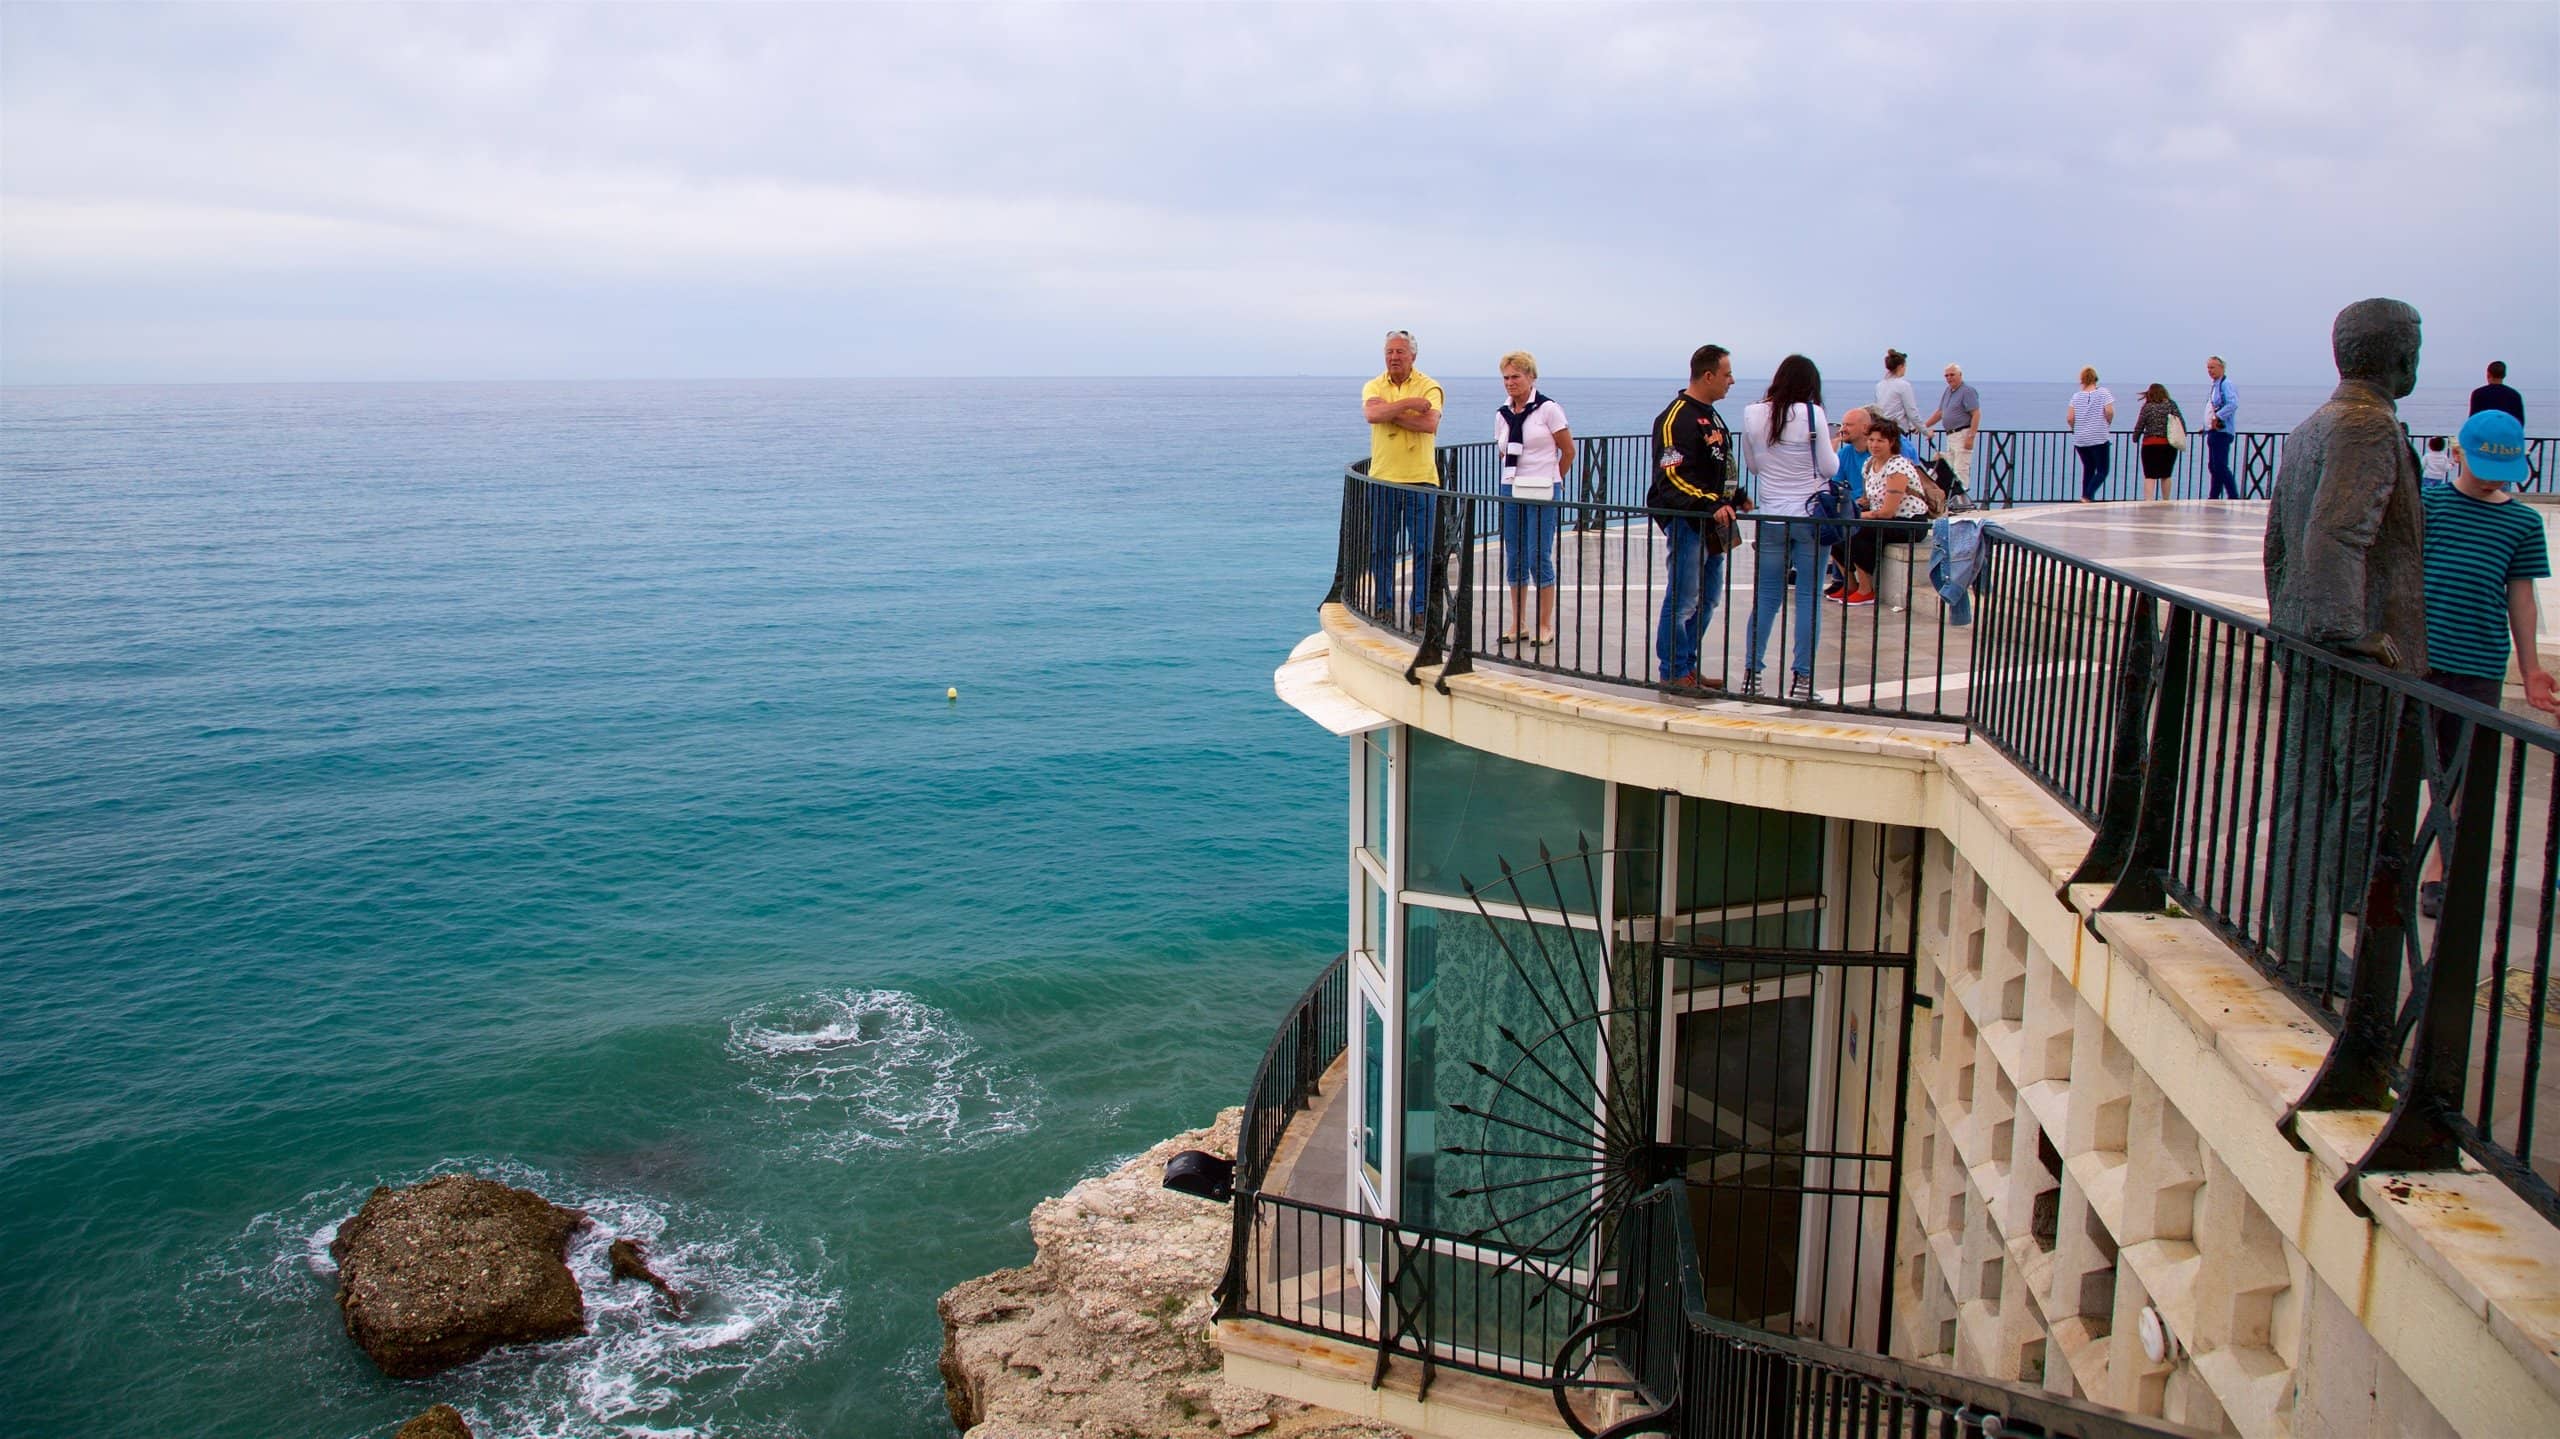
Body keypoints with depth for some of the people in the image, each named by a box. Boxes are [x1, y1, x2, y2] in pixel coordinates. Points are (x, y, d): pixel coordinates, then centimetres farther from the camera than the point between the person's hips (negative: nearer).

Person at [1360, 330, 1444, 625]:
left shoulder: (1429, 387, 0)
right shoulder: (1374, 387, 7)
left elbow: (1430, 424, -17)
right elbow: (1372, 414, -15)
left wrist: (1390, 413, -13)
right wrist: (1409, 404, -16)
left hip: (1420, 479, -2)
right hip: (1382, 478, 2)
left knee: (1422, 548, 0)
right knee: (1381, 547, 6)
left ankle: (1420, 610, 8)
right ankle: (1383, 607, 17)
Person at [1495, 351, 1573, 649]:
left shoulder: (1548, 409, -6)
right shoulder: (1502, 415, 9)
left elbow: (1568, 451, -1)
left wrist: (1549, 482, 7)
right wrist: (1519, 476, 15)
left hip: (1542, 493, -5)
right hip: (1511, 491, 5)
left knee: (1539, 557, -5)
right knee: (1514, 559, 7)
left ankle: (1545, 626, 4)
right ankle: (1518, 625, 15)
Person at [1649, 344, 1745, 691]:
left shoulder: (1710, 415, 19)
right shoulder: (1676, 417, -14)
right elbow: (1672, 476, -22)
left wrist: (1738, 497, 16)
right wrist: (1711, 505, -30)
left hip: (1712, 525, 10)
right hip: (1686, 523, -10)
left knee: (1706, 600, 14)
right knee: (1682, 602, -5)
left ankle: (1688, 666, 23)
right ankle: (1674, 673, 2)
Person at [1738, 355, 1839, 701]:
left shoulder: (1752, 414, 0)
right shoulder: (1812, 414, -11)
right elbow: (1829, 468, -5)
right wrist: (1831, 448, 14)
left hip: (1770, 517, 3)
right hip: (1811, 516, -3)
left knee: (1766, 596, 10)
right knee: (1809, 598, 2)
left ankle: (1751, 675, 9)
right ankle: (1801, 680, 2)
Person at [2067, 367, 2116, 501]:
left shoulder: (2076, 396, 2)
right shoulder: (2103, 393, -2)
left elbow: (2069, 418, -5)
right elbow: (2109, 411, -14)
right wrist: (2108, 422, 6)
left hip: (2080, 440, 3)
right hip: (2099, 439, -3)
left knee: (2088, 469, 17)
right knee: (2102, 471, 2)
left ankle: (2085, 497, 14)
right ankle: (2088, 496, -15)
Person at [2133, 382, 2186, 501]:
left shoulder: (2147, 407, -2)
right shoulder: (2171, 404, 3)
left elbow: (2139, 426, -2)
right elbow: (2181, 422, 0)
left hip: (2150, 444, -2)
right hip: (2169, 445, 2)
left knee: (2150, 476, -3)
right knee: (2166, 476, 16)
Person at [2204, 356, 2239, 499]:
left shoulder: (2225, 384, -12)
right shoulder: (2215, 385, 19)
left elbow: (2233, 404, -27)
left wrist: (2217, 417, -26)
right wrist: (2206, 428, 18)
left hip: (2222, 432, -10)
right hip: (2214, 432, 10)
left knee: (2221, 467, -14)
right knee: (2213, 467, 13)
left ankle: (2234, 497, -12)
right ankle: (2213, 498, 20)